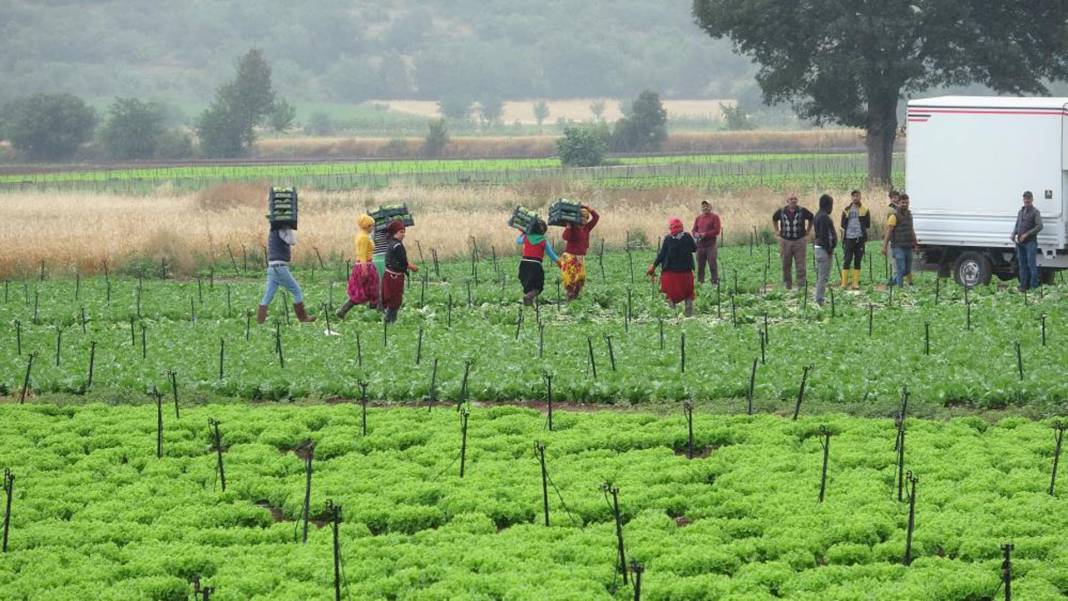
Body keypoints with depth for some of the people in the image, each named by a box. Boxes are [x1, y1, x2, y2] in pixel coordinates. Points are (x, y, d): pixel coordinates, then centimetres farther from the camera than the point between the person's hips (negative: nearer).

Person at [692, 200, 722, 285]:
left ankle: (715, 281, -12)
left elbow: (717, 230, -7)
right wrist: (696, 234, -7)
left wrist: (705, 234, -15)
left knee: (712, 264, -12)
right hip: (700, 244, 5)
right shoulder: (698, 218, 17)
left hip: (710, 244, -5)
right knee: (700, 265, 6)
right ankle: (700, 281, 11)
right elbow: (694, 230, 17)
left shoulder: (714, 217, 1)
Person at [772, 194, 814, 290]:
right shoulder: (781, 212, 0)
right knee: (785, 265, 6)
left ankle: (801, 285, -1)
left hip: (799, 241, -2)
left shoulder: (802, 211, -3)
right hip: (785, 241, 2)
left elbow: (811, 218, 15)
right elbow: (774, 219, 21)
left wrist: (808, 231, 11)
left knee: (800, 265, -4)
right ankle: (787, 284, 17)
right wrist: (777, 231, 15)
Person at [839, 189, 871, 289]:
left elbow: (868, 225, 5)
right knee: (847, 260, -3)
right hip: (848, 238, 0)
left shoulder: (864, 210, 6)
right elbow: (843, 224, 7)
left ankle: (856, 283, 6)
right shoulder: (846, 209, 7)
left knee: (857, 261, 3)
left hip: (859, 238, 0)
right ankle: (844, 282, 0)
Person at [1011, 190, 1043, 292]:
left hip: (1030, 242, -6)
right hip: (1020, 243, 6)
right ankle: (1023, 286, 11)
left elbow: (1039, 226, -12)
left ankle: (1034, 286, -7)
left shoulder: (1035, 212, -2)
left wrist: (1027, 234, -17)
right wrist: (1014, 234, 4)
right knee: (1022, 265, 8)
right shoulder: (1020, 212, 18)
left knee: (1032, 264, -9)